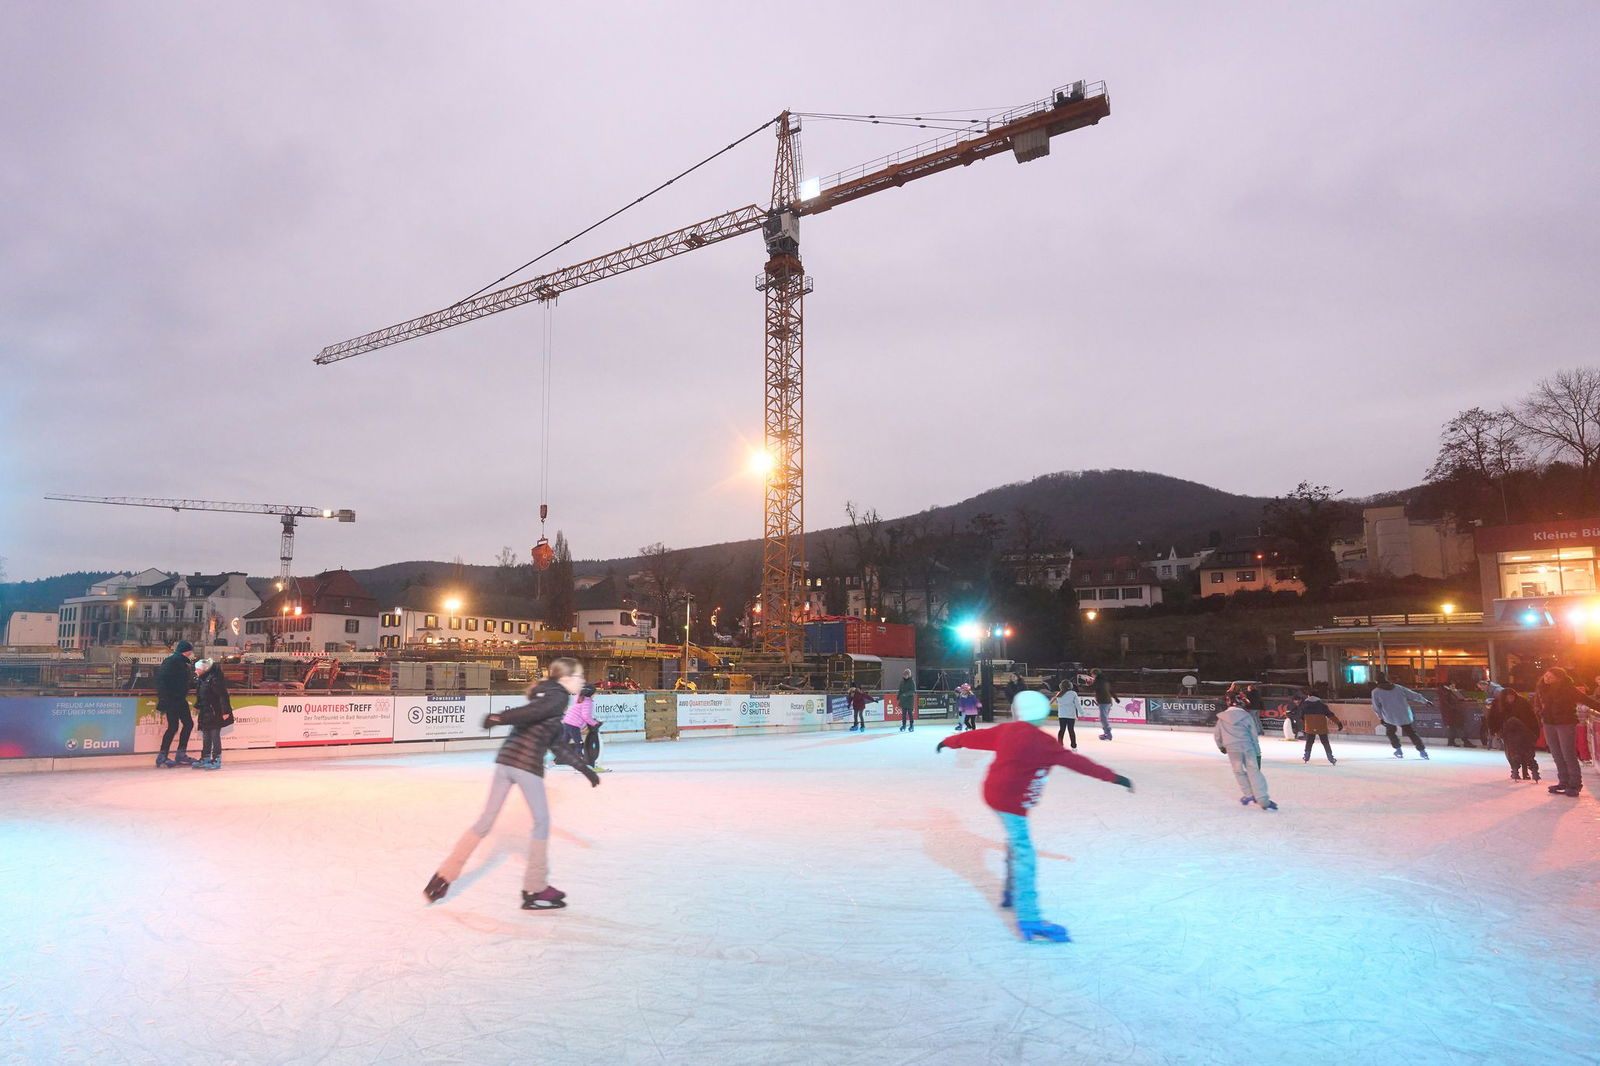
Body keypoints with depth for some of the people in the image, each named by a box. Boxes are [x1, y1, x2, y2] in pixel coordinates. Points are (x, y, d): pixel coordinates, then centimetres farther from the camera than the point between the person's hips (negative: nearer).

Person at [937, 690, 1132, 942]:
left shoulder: (1006, 730, 4)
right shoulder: (1039, 741, -17)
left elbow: (980, 736, 18)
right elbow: (1073, 760, -17)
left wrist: (952, 741, 36)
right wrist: (1113, 777, -13)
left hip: (994, 793, 9)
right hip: (1011, 801, -9)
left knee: (1016, 842, 27)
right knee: (1023, 855, -12)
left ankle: (1012, 892, 45)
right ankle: (1028, 921, -18)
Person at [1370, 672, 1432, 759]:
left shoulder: (1376, 692, -2)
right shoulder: (1398, 688, 6)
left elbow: (1376, 707, -1)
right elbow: (1413, 695, 10)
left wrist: (1380, 718, 10)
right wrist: (1426, 701, 19)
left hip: (1390, 718, -2)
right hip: (1405, 716, 2)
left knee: (1390, 732, 23)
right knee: (1411, 733, 15)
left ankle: (1398, 750, 19)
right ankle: (1422, 750, 11)